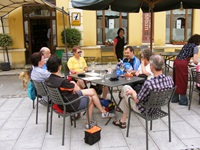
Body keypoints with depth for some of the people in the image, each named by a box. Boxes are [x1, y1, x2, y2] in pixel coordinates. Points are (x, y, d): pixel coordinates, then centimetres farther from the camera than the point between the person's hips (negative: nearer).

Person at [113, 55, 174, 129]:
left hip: (145, 110, -6)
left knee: (126, 88, 13)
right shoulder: (170, 79, -19)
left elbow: (137, 100, -24)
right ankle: (122, 121, 42)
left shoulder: (148, 83, -39)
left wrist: (132, 92, -1)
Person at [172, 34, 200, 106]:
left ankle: (175, 98, 26)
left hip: (176, 62, 7)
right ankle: (183, 100, 15)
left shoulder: (186, 45, 22)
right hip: (182, 64, -7)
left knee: (176, 81, 15)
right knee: (182, 81, 4)